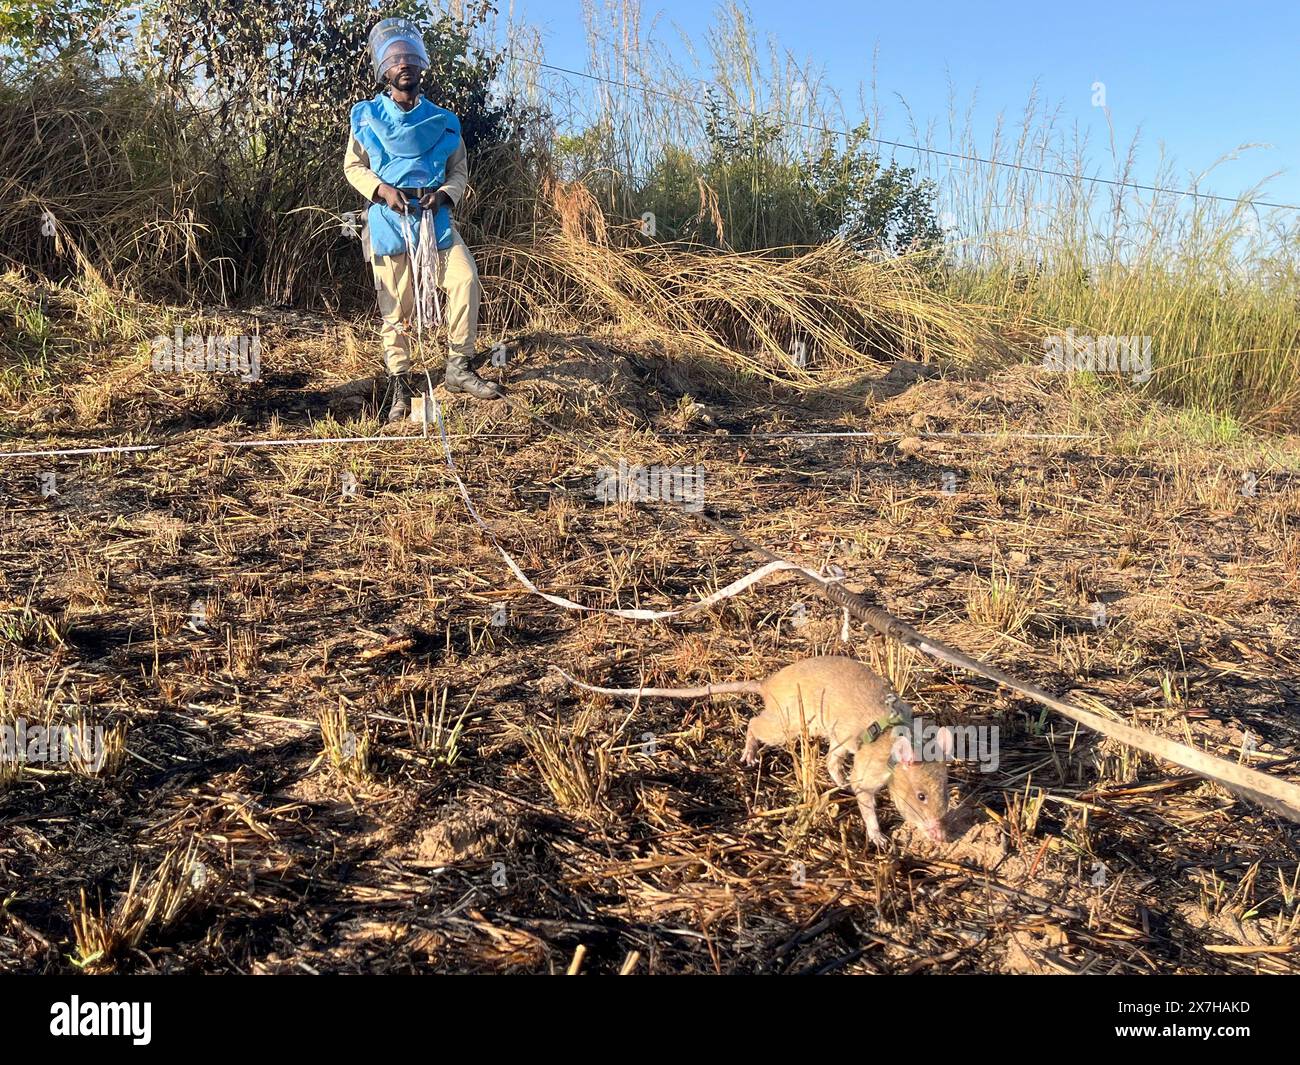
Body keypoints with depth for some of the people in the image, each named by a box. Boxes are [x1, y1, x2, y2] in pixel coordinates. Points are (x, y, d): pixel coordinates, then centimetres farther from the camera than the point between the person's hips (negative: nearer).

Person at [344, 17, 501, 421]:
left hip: (434, 217, 1)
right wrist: (383, 189, -11)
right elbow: (353, 167, 8)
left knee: (465, 279, -19)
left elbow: (459, 171, 13)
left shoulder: (442, 121, 10)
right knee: (395, 306, -3)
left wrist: (445, 193, -9)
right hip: (388, 219, -1)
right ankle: (399, 386, 7)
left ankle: (458, 368, -8)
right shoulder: (367, 117, 7)